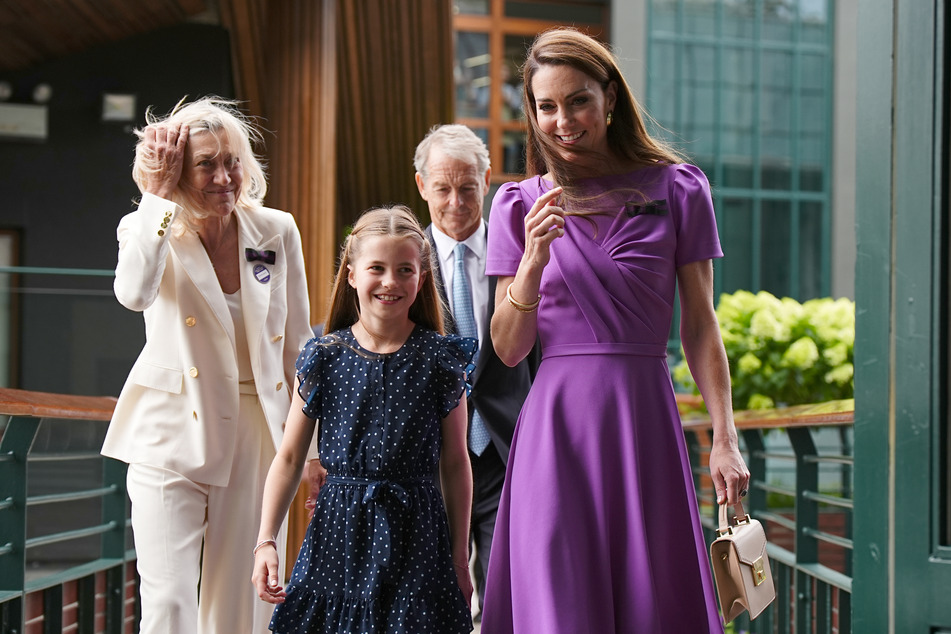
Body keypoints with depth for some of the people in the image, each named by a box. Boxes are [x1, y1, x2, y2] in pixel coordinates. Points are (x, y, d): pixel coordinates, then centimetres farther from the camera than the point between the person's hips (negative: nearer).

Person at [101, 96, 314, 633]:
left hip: (255, 441, 2)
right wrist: (158, 194, -21)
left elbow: (299, 346, 8)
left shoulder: (277, 232, 1)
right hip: (173, 439, -2)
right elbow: (134, 293, -29)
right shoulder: (150, 229, -4)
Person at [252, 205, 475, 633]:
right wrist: (265, 542, -4)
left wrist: (460, 559, 5)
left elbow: (455, 464, 4)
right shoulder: (324, 357, 2)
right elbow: (289, 457, 4)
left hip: (414, 535, -1)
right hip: (339, 533, 1)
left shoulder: (440, 359, 0)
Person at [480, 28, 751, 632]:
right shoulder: (519, 205, 7)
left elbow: (700, 323, 6)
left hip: (644, 415, 0)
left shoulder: (677, 190, 4)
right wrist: (534, 261, -10)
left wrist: (724, 437, -1)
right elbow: (509, 350, 6)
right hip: (556, 420, 1)